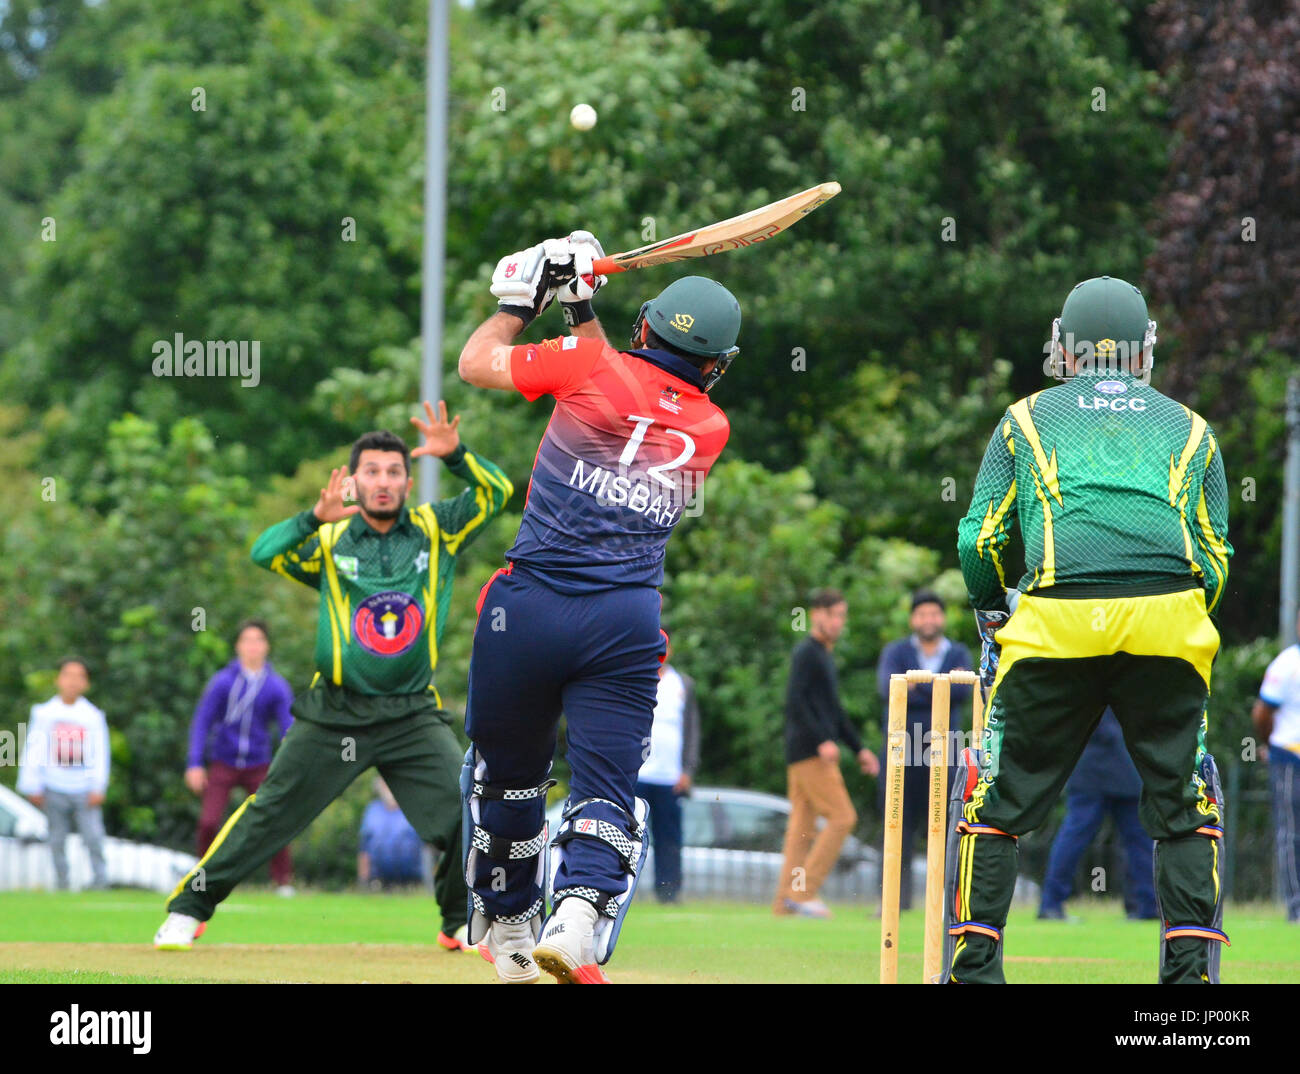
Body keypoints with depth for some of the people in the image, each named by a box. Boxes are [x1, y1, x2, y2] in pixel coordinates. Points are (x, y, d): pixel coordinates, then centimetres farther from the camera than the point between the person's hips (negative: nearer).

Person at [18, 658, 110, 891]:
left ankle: (100, 882, -4)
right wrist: (33, 787, 4)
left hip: (85, 791, -1)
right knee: (57, 841, 3)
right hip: (55, 790, 1)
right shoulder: (44, 713, 3)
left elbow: (100, 753, 3)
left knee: (94, 837, -10)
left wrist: (98, 788, -4)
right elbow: (33, 751, 6)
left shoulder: (93, 716, 2)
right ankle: (61, 886, 10)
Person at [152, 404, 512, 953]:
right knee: (269, 814, 2)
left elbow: (497, 491, -3)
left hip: (413, 716, 1)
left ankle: (461, 923, 9)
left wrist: (455, 455, -20)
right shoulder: (330, 542, 0)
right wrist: (315, 519, -30)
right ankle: (187, 908, 13)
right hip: (334, 715, -1)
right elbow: (264, 552, -14)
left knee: (466, 812, -12)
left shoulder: (436, 530, 5)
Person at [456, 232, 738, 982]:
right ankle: (579, 911, -29)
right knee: (607, 788, -1)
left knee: (507, 772, 18)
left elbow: (476, 364, 11)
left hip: (530, 606, -1)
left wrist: (524, 294, 22)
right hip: (628, 624, 1)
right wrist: (582, 311, 31)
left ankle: (506, 926, 31)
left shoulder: (590, 368, -1)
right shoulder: (711, 428, 11)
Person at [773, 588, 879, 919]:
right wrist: (823, 740, -26)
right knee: (841, 817, -12)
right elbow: (794, 701, -19)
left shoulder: (824, 656, 23)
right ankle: (803, 889, -13)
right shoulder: (806, 653, -7)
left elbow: (834, 712, 29)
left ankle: (786, 899, 2)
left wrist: (859, 748, 24)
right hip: (809, 752, -9)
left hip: (814, 754, 9)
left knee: (802, 826, 5)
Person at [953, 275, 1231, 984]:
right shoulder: (1189, 428, 24)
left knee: (1002, 796, 10)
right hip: (1169, 620, 1)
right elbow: (1215, 560, 18)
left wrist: (989, 611, 30)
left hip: (1055, 621, -1)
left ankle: (973, 969, 7)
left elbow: (980, 541, 13)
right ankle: (1190, 973, 4)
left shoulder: (1027, 419, 21)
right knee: (1184, 804, 12)